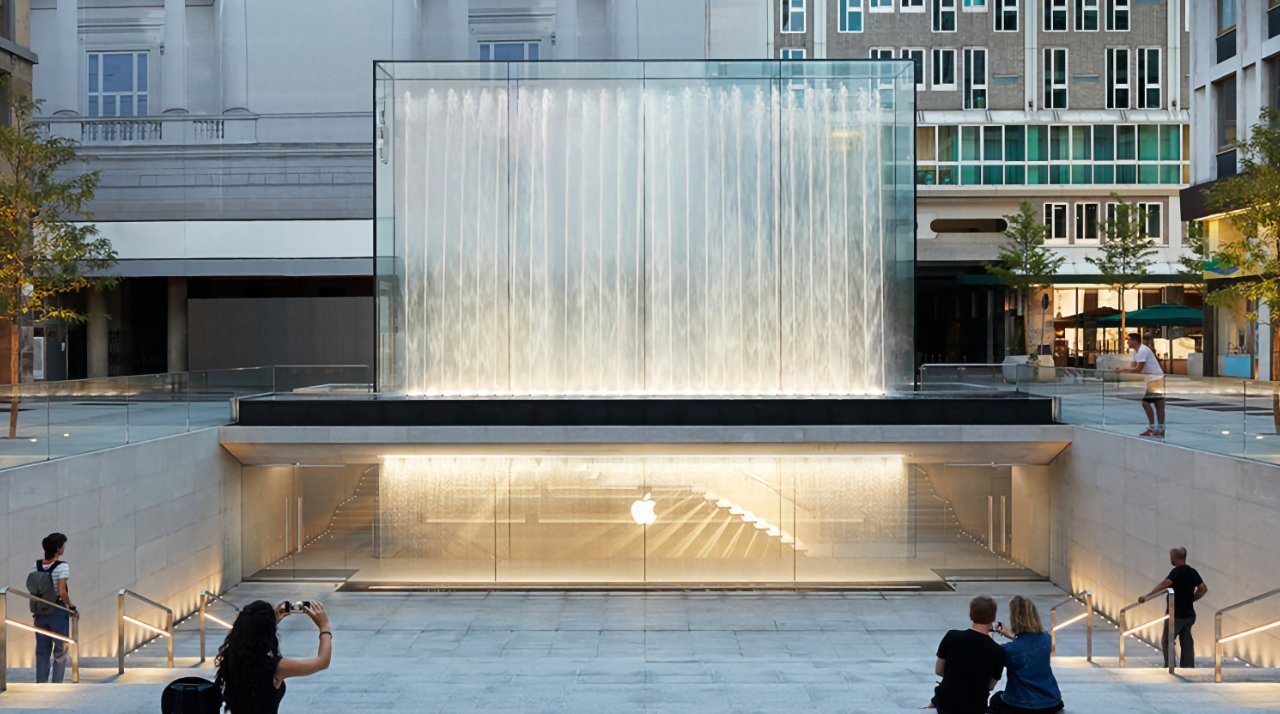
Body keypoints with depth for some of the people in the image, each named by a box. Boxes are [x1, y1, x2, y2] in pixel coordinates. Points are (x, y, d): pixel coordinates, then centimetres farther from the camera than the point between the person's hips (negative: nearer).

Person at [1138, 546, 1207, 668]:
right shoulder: (1192, 571, 7)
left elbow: (1164, 584, -31)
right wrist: (1191, 599, 15)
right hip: (1188, 614, 8)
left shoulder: (1177, 571, -17)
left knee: (1166, 641, 3)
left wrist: (1147, 596, -33)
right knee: (1187, 643, 9)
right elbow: (1203, 588, 12)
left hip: (1176, 614, -8)